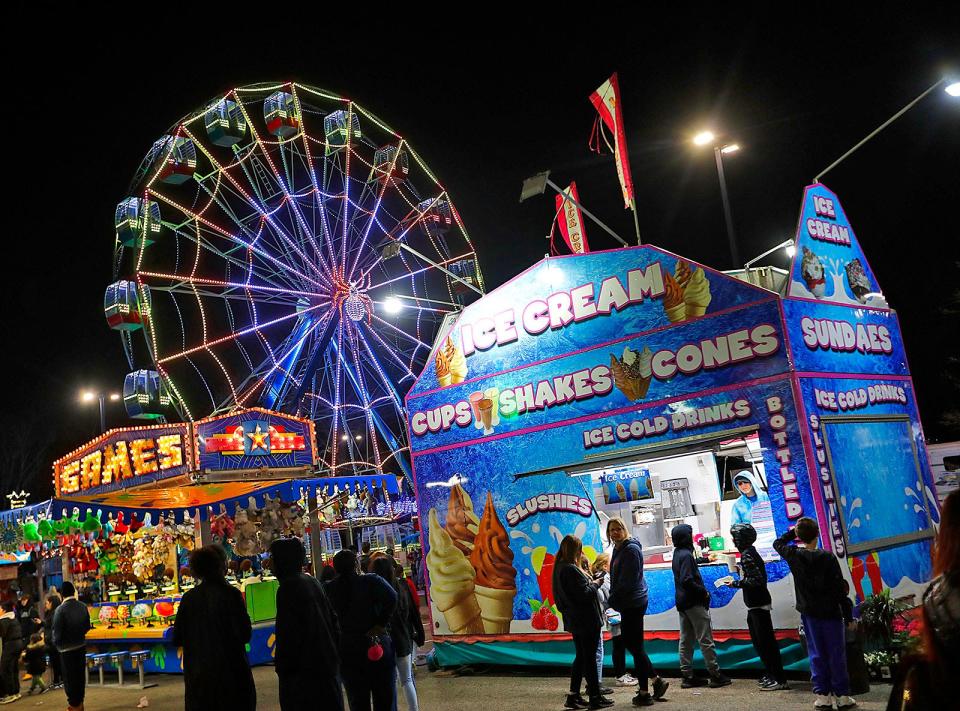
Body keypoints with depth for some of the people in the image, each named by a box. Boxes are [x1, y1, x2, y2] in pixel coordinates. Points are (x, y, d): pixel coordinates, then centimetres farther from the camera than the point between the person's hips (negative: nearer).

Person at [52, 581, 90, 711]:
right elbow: (87, 626, 3)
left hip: (67, 648, -5)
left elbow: (57, 631, -15)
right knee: (80, 674, 16)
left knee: (69, 677, 7)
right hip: (81, 645, 5)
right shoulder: (83, 606, -4)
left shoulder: (61, 609, -20)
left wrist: (56, 643, 3)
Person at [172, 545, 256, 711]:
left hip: (198, 674, 3)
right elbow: (245, 634, -11)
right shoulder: (231, 594, -13)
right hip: (231, 671, -3)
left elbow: (177, 640, 1)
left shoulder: (189, 598, -3)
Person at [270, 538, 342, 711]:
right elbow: (332, 619, 15)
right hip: (328, 664, 8)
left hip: (303, 671, -8)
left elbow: (287, 634, -18)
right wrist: (332, 647, 20)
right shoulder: (313, 582, 9)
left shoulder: (288, 587, -15)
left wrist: (281, 666, -7)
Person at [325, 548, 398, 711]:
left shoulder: (330, 589, 3)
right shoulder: (371, 581, -9)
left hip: (347, 650, 3)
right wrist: (381, 624, -16)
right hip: (377, 644, -3)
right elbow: (391, 597, -24)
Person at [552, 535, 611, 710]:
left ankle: (573, 696, 18)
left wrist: (590, 582, 8)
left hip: (574, 621, 9)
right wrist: (595, 584, -7)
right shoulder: (571, 570, -22)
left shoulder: (559, 568, 8)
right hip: (586, 620, -9)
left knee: (581, 656, 16)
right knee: (590, 657, 1)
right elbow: (584, 594, -22)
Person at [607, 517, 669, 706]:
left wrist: (614, 599, -14)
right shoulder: (619, 549, 13)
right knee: (629, 642, 15)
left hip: (633, 603, -10)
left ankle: (644, 693, 7)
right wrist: (614, 599, 9)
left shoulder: (631, 549, -16)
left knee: (635, 645, -2)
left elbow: (629, 580, -20)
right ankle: (656, 680, 23)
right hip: (627, 603, 10)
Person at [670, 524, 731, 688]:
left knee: (686, 640, 9)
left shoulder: (677, 554, 11)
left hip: (682, 603, 9)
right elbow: (687, 580, -24)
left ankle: (687, 676, 13)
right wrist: (704, 592, -13)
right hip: (694, 603, -9)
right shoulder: (686, 555, -17)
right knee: (705, 639, -2)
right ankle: (715, 675, 4)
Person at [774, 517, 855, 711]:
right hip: (830, 612, -2)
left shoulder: (794, 555, -6)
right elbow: (839, 588, -11)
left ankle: (822, 695, 9)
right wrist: (848, 614, -2)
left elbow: (778, 543, 16)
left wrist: (794, 531, 12)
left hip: (809, 613, 2)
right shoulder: (828, 558, -13)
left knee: (816, 654, 9)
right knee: (836, 654, 7)